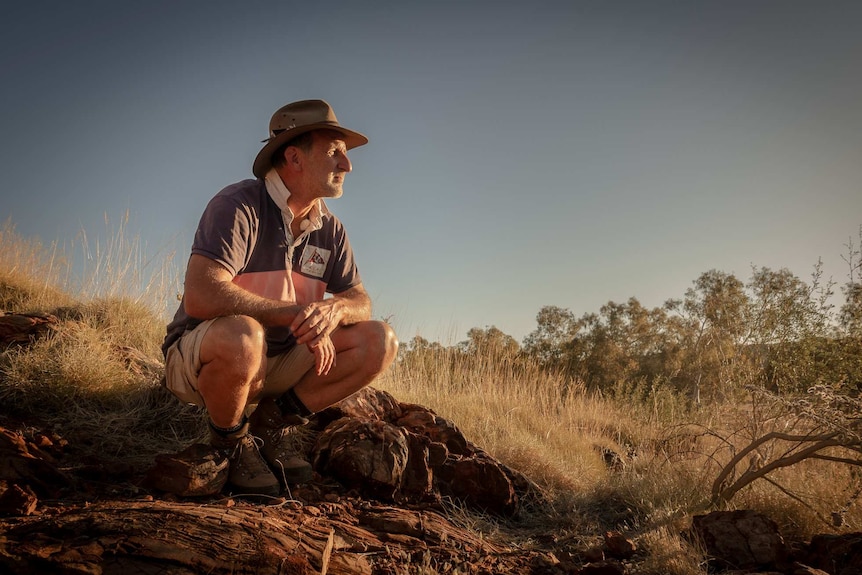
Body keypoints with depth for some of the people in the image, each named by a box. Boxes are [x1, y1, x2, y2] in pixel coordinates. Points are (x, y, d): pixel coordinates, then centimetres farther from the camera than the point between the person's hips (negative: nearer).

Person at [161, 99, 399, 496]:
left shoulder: (329, 229, 3)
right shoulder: (238, 206, -19)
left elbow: (359, 299, 2)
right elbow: (201, 296, -31)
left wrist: (333, 309, -24)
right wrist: (296, 314, -28)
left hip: (277, 363, 6)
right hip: (197, 356, -6)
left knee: (379, 342, -10)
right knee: (241, 334, -41)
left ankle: (275, 421, 1)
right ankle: (230, 440, -9)